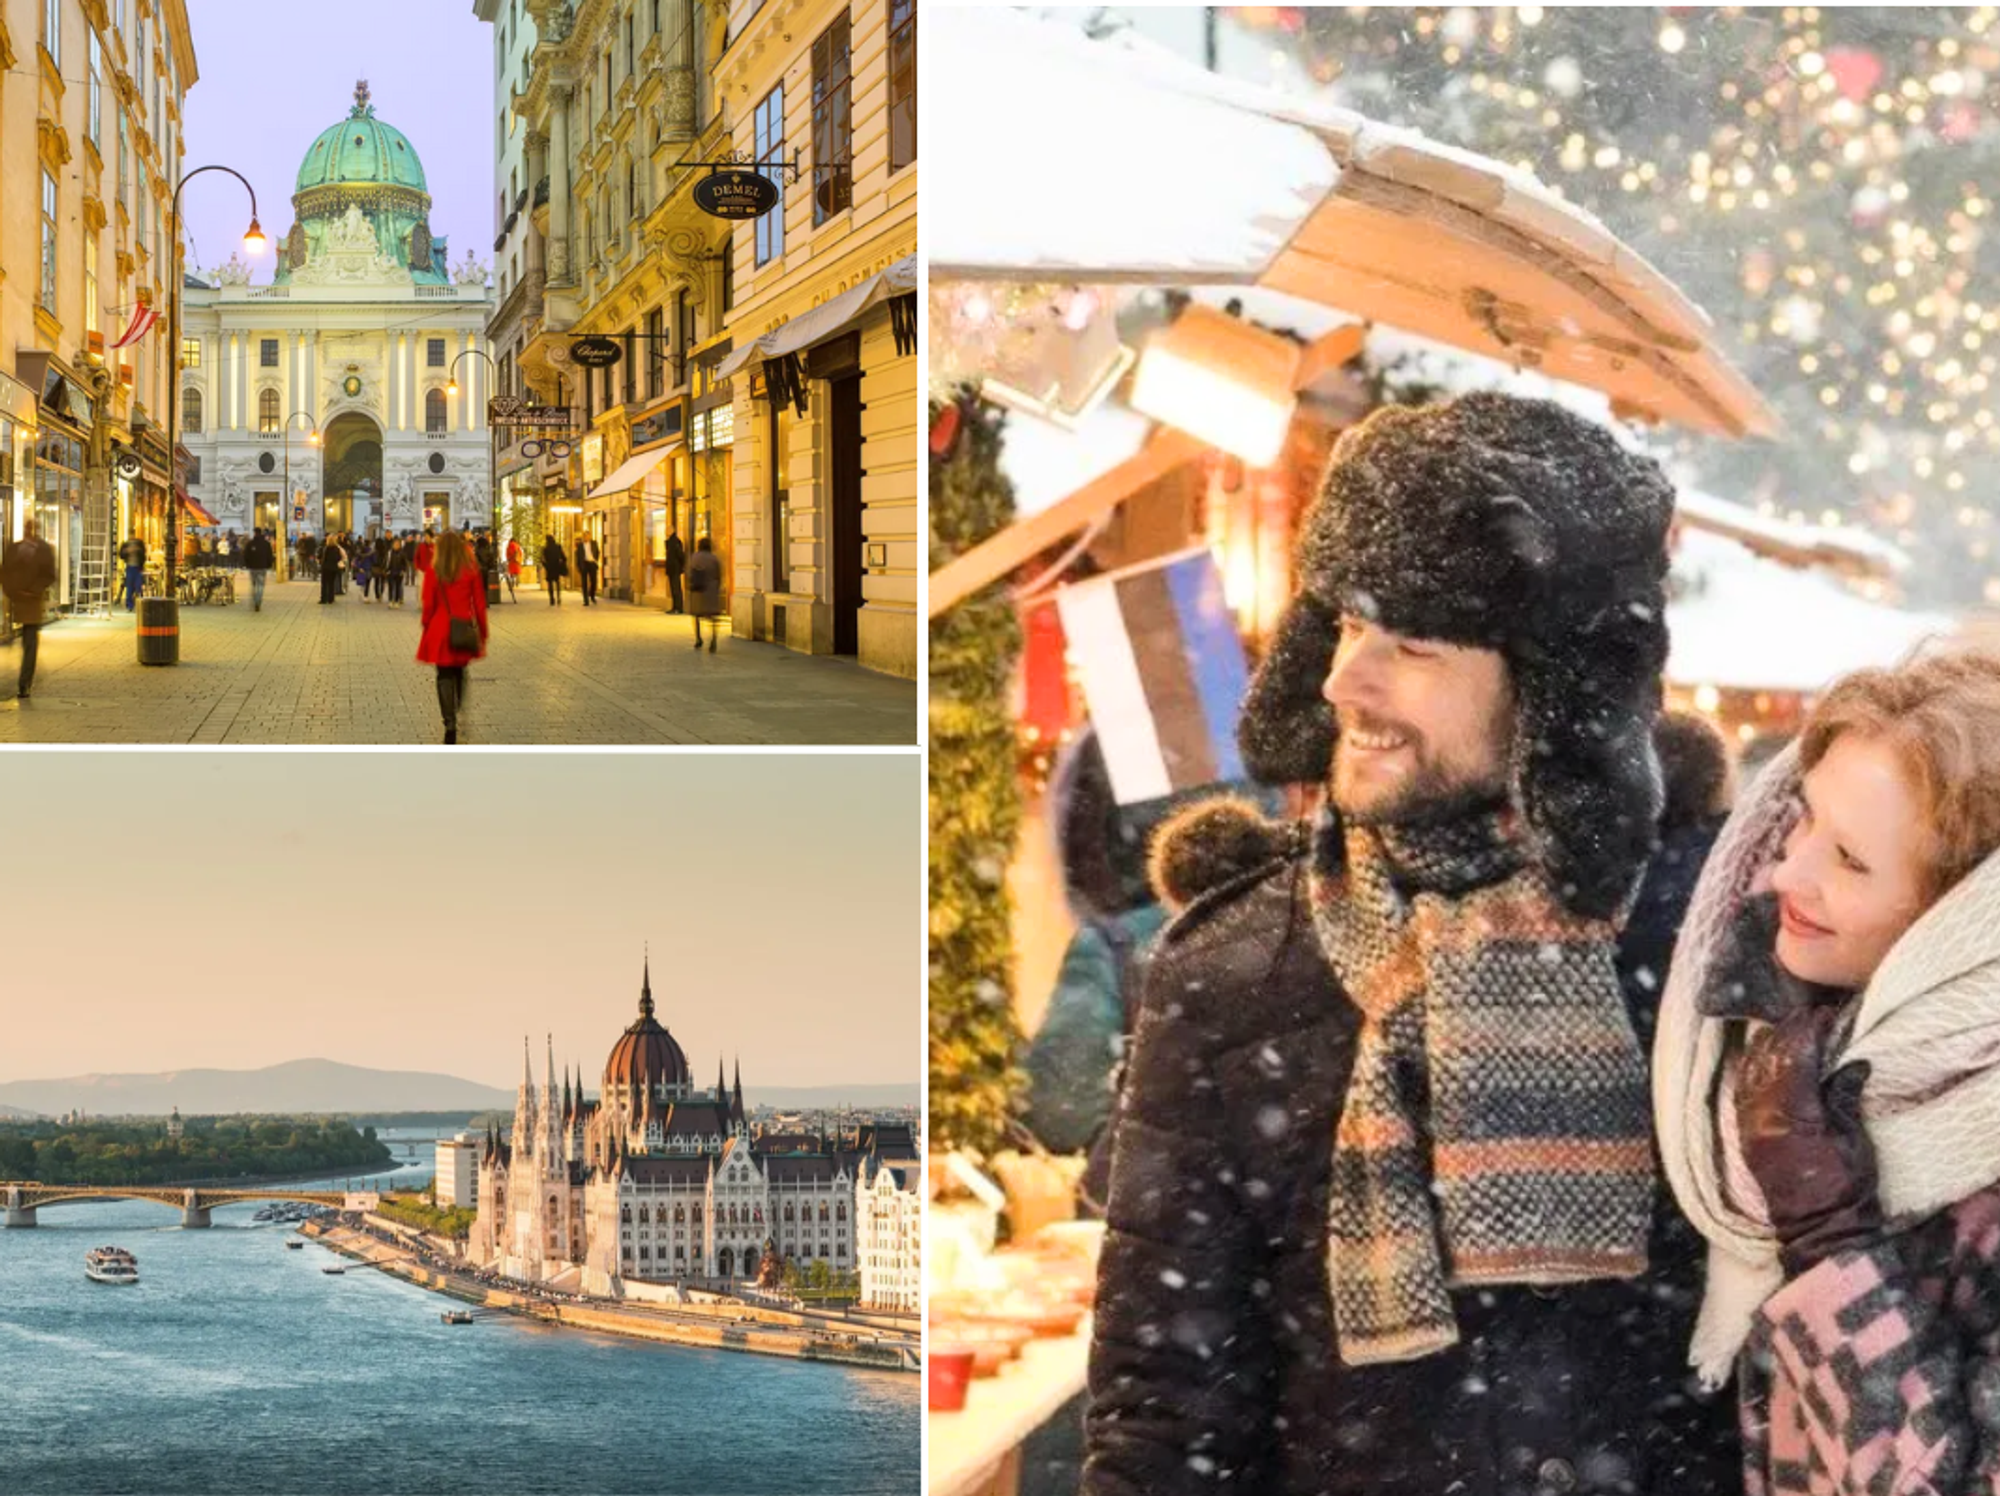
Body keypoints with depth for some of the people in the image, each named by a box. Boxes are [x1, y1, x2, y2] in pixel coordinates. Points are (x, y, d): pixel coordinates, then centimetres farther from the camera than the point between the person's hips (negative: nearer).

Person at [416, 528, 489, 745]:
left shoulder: (433, 571, -5)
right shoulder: (471, 570, -2)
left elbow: (428, 605, -3)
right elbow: (479, 604, 0)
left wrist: (427, 630, 9)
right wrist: (482, 632, 9)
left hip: (440, 630, -1)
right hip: (465, 629, 1)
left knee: (445, 675, 2)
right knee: (460, 670, 24)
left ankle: (450, 724, -7)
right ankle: (460, 709, 24)